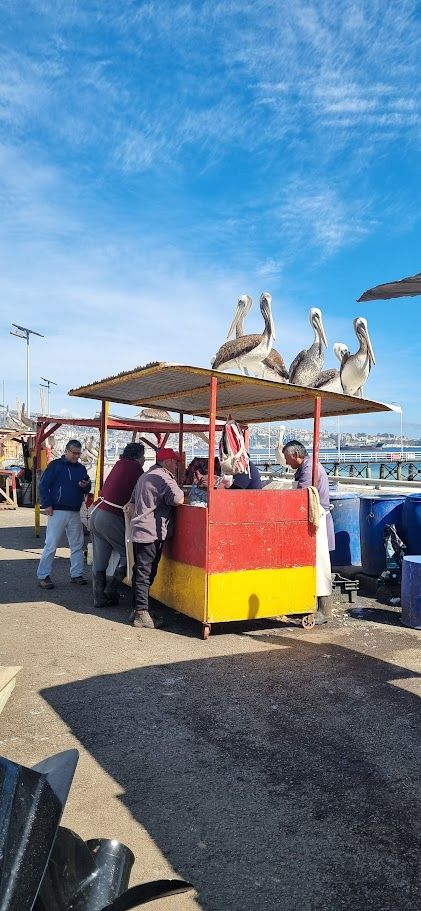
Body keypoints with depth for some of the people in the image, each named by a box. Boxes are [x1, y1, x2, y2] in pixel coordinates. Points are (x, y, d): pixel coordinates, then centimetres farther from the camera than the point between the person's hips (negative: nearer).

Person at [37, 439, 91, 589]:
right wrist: (47, 505, -13)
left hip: (75, 513, 6)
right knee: (51, 545, -4)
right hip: (57, 511, -6)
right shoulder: (55, 465, -3)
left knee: (77, 545, 10)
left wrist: (85, 486, -6)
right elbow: (43, 485, -6)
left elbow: (88, 489, 17)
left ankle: (76, 574, 20)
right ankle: (43, 576, 3)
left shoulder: (81, 468, 12)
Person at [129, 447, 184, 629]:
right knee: (145, 573, -7)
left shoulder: (145, 476, 20)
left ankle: (137, 611, 19)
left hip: (139, 530, 10)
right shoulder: (163, 477, -11)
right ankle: (142, 614, -3)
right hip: (152, 532, -10)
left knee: (141, 571, 13)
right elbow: (178, 499, -22)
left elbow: (133, 501, 30)